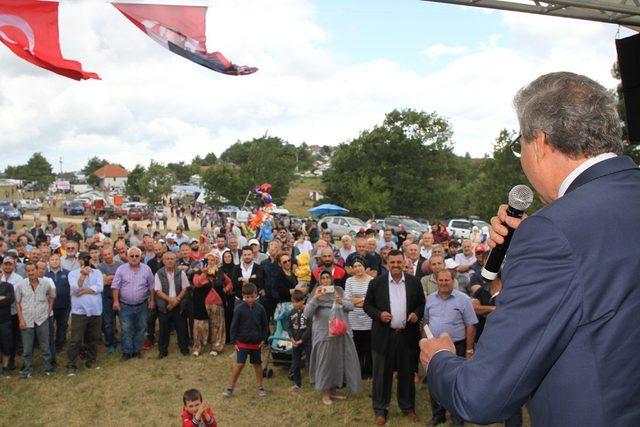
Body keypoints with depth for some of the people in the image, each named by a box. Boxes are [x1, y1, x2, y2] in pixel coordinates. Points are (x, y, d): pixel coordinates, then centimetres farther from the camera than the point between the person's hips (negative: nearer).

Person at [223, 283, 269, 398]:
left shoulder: (260, 309, -5)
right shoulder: (239, 309, -12)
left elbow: (265, 325, 5)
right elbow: (234, 326, -6)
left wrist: (263, 339, 2)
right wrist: (234, 341, -7)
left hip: (256, 343, 2)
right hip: (242, 342, -2)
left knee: (257, 364, 13)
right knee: (239, 364, -2)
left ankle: (260, 386, 27)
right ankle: (231, 387, 12)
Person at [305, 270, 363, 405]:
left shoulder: (339, 291, 7)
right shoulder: (315, 294, 0)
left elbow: (351, 306, -2)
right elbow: (307, 313, -11)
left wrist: (341, 302, -22)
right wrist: (315, 298, -24)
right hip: (323, 333, -3)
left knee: (338, 360, 10)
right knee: (325, 361, 4)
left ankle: (333, 390, 26)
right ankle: (325, 393, 18)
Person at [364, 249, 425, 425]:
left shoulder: (414, 282, 3)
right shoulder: (376, 283, -2)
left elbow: (422, 303, 11)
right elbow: (367, 305, 2)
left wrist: (417, 313, -9)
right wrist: (379, 314, -15)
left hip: (407, 335, 2)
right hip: (384, 336, -1)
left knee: (407, 373, 13)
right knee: (382, 374, 7)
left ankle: (408, 407, 29)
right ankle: (380, 410, 20)